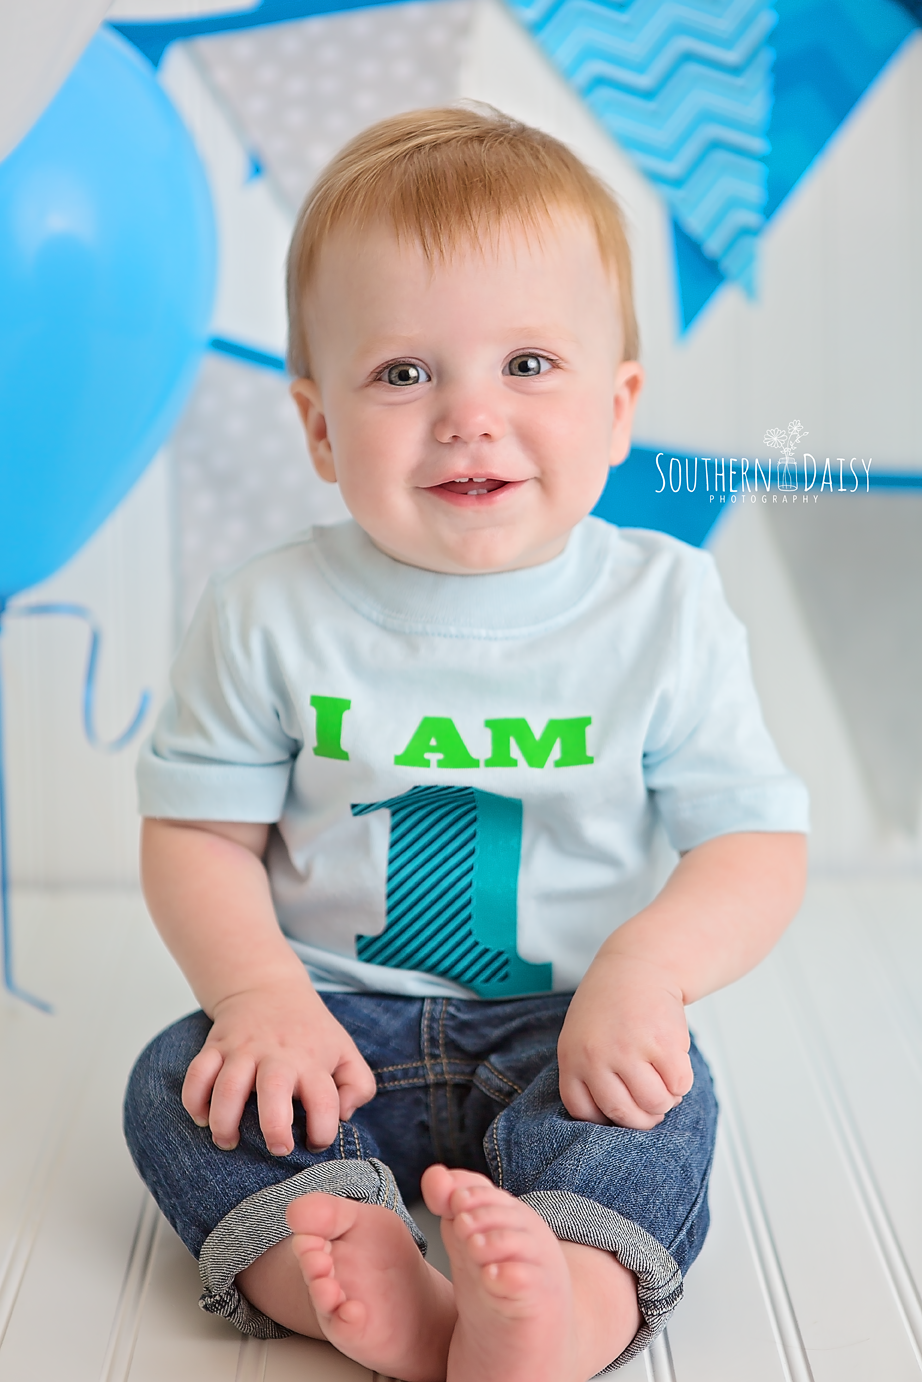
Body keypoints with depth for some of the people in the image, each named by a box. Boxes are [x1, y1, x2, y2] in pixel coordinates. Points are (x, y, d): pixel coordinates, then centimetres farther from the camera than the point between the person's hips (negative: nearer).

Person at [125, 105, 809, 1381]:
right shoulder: (271, 618, -6)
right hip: (337, 1027, 1)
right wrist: (262, 991, -19)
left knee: (661, 1110, -28)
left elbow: (758, 843, -6)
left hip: (565, 1034, -1)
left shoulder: (665, 609, -7)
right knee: (180, 1083, -22)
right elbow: (199, 833, -1)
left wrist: (647, 966, -26)